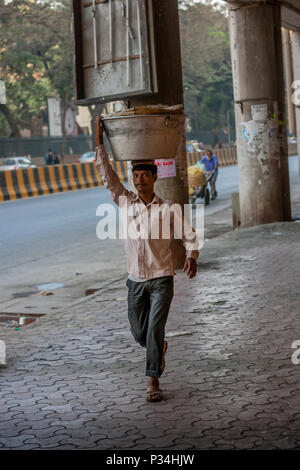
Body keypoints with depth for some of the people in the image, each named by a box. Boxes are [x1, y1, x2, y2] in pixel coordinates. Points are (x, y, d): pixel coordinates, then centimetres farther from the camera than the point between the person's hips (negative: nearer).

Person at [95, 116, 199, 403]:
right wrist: (99, 141, -2)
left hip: (161, 279, -3)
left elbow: (189, 235, 4)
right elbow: (107, 176, 2)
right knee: (139, 333, 11)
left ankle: (153, 381, -6)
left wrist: (192, 257, -11)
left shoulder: (167, 209, -3)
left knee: (155, 330, -13)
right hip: (135, 280, 3)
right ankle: (159, 347, 44)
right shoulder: (125, 202, 3)